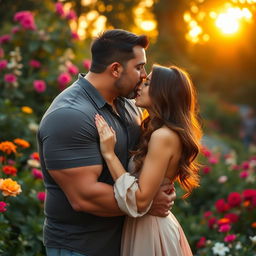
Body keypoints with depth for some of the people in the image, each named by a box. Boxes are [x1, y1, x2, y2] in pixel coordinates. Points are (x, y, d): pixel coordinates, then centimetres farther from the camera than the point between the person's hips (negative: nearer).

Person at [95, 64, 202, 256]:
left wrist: (109, 153, -23)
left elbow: (139, 201, -26)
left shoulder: (163, 136, -23)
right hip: (156, 224, 9)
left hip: (150, 231, -9)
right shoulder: (163, 133, 6)